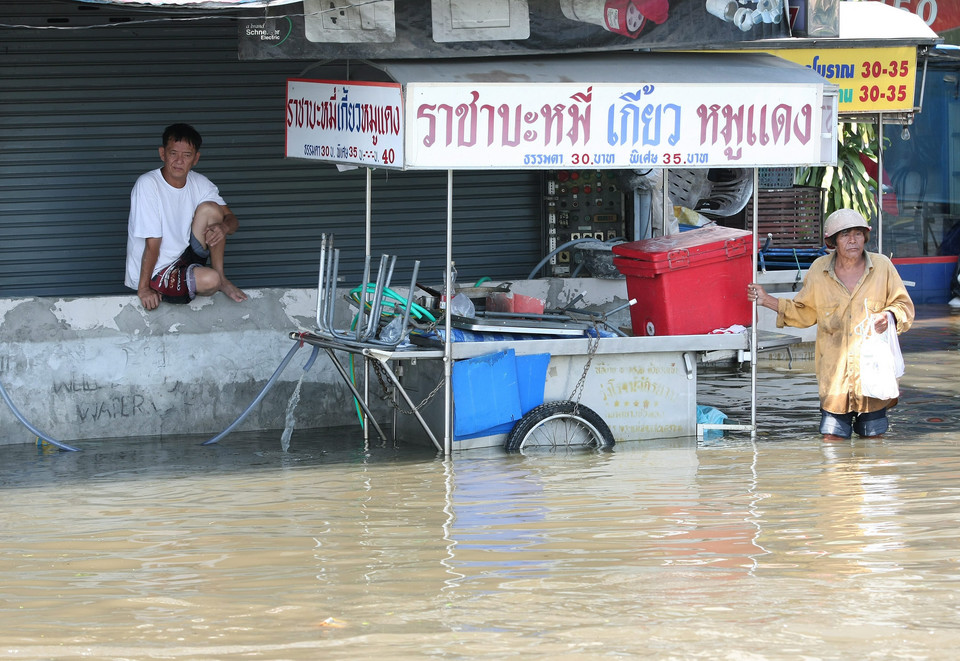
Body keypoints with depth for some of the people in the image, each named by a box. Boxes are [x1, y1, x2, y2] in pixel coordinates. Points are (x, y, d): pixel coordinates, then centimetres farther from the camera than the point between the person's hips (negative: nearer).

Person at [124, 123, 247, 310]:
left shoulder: (199, 184, 0)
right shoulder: (148, 185, -20)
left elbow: (232, 219, 1)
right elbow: (152, 243, -21)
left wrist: (224, 227, -23)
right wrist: (143, 288, -18)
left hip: (184, 258, 6)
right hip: (155, 274, -6)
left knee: (209, 209, -12)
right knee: (209, 280, -31)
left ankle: (221, 278, -1)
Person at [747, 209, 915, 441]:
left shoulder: (882, 267, 1)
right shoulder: (819, 270, 4)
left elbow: (904, 306, 7)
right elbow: (804, 312, 16)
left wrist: (889, 316, -14)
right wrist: (767, 300, 10)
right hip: (834, 373, 0)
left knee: (873, 436, 5)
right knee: (832, 438, -3)